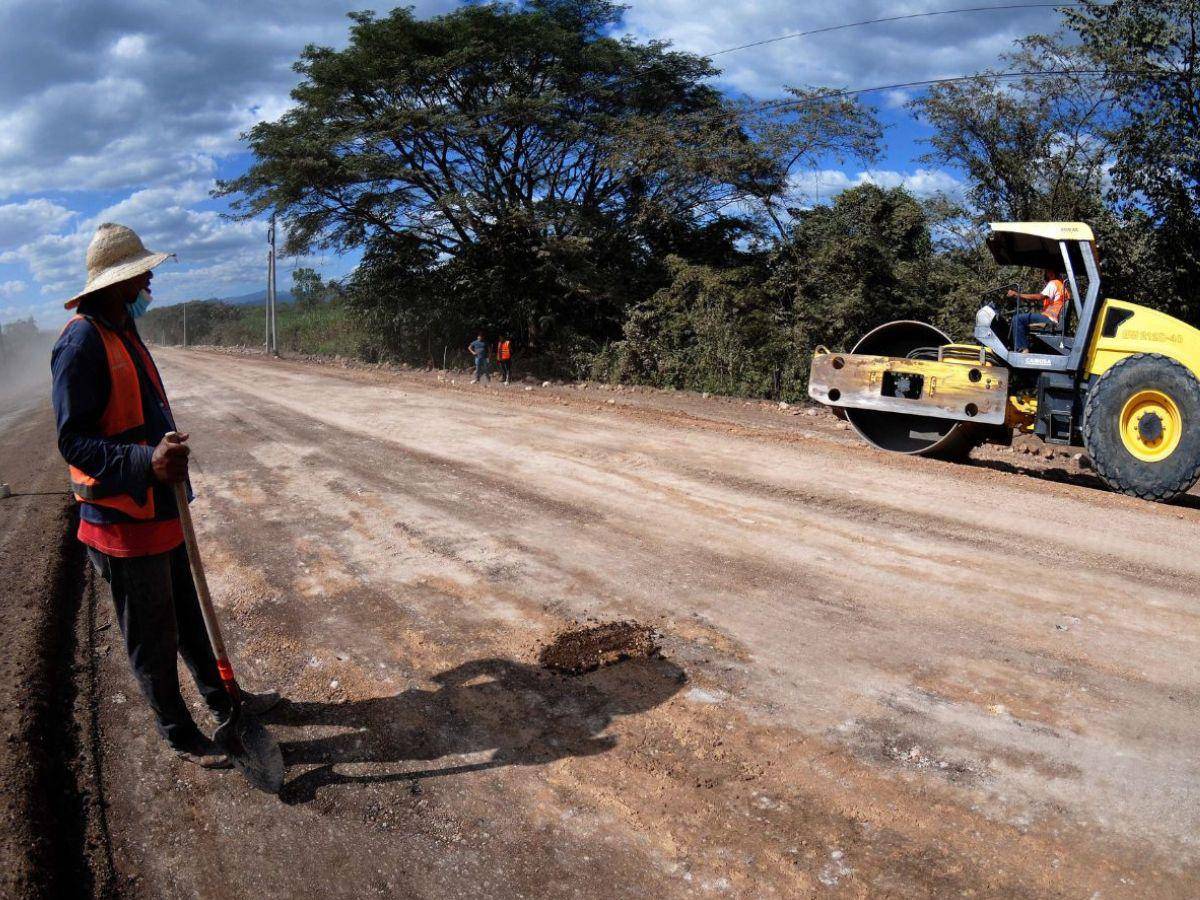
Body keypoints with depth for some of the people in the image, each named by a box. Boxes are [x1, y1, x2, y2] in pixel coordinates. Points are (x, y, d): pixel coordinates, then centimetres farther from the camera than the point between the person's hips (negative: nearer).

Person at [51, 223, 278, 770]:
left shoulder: (123, 333, 11)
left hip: (160, 511, 9)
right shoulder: (81, 344, -20)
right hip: (123, 524, -9)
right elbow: (73, 441, -23)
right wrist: (146, 462, -38)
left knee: (188, 617, 22)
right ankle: (178, 734, 24)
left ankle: (222, 700, 39)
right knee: (152, 639, 7)